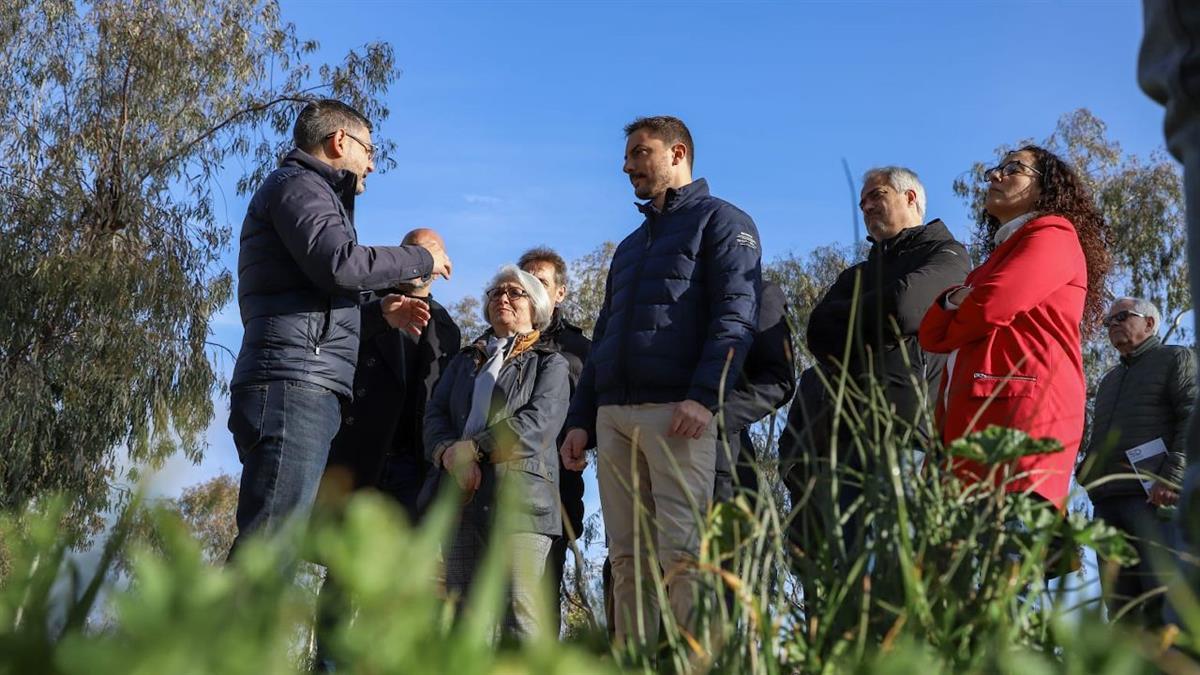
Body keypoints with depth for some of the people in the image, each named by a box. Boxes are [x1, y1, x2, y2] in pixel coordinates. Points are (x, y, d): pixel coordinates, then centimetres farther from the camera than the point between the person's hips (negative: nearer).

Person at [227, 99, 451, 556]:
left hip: (306, 389, 10)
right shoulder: (299, 184, 2)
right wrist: (422, 259, -2)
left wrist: (380, 310, 24)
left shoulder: (307, 188, 32)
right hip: (294, 382, -10)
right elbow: (338, 264, -16)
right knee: (270, 545, -19)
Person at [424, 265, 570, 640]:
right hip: (463, 495, 5)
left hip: (520, 496, -5)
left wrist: (472, 447, -13)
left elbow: (538, 422, -6)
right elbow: (435, 415, 13)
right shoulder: (465, 360, 27)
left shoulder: (550, 364, 12)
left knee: (520, 613, -16)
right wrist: (449, 453, -9)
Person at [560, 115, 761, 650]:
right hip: (614, 416, 7)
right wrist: (581, 419, 16)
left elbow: (736, 316, -8)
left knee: (681, 550, -14)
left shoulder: (721, 221, 6)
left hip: (677, 411, -7)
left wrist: (703, 396, -21)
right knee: (628, 557, 2)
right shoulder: (630, 246, 29)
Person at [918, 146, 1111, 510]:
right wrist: (954, 300, -1)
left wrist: (958, 322, 11)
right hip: (972, 419, 8)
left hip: (1022, 412, -8)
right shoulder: (1002, 253, 33)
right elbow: (931, 335, 20)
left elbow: (992, 306, -11)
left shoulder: (1053, 234, 7)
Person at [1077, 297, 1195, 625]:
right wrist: (1087, 479, 14)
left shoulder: (1175, 359, 9)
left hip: (1153, 497, -7)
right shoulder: (1109, 380, 32)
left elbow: (1193, 419, -5)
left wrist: (1172, 478, -17)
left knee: (1161, 598, -18)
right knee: (1118, 600, 0)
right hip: (1107, 500, 7)